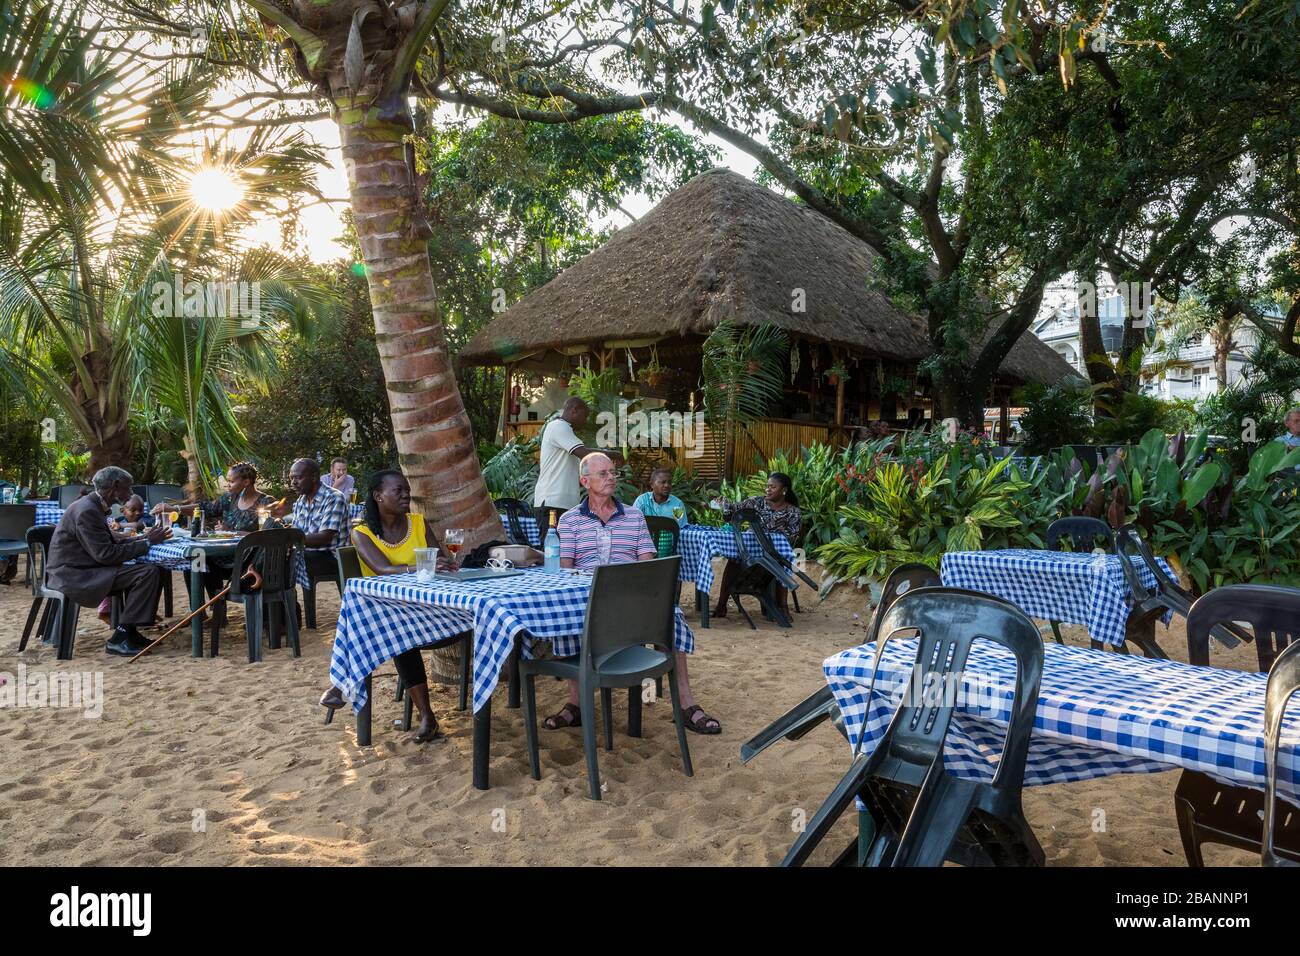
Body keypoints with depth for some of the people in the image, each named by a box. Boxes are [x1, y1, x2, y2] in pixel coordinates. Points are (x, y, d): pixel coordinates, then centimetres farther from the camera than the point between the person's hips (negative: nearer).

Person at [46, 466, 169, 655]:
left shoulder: (94, 506, 13)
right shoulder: (87, 511, -19)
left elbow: (111, 543, 14)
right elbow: (105, 554, -22)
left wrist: (144, 537, 4)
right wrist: (147, 543, -15)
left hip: (80, 570, 10)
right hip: (73, 575, -10)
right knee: (149, 572, -20)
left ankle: (128, 631, 9)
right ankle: (119, 638, -14)